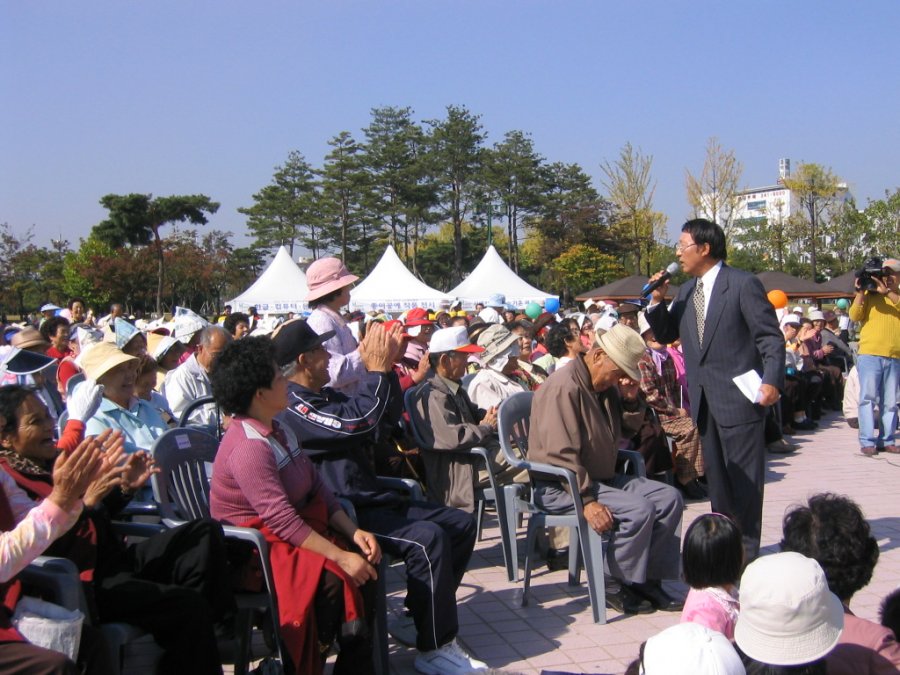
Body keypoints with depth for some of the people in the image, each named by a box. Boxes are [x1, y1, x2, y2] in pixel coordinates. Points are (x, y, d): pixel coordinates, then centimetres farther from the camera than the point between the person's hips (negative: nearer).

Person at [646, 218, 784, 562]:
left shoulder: (743, 284, -9)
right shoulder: (686, 291, 12)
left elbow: (771, 338, -11)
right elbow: (665, 334, 15)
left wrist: (772, 380, -22)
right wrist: (657, 302, -1)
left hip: (739, 395, -7)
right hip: (704, 399, 7)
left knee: (744, 476, 1)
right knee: (715, 474, 15)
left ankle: (747, 548, 11)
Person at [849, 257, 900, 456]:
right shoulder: (868, 295, 10)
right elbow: (854, 316, -3)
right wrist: (860, 291, -9)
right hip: (870, 355, -3)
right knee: (868, 398, -7)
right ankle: (867, 441, -7)